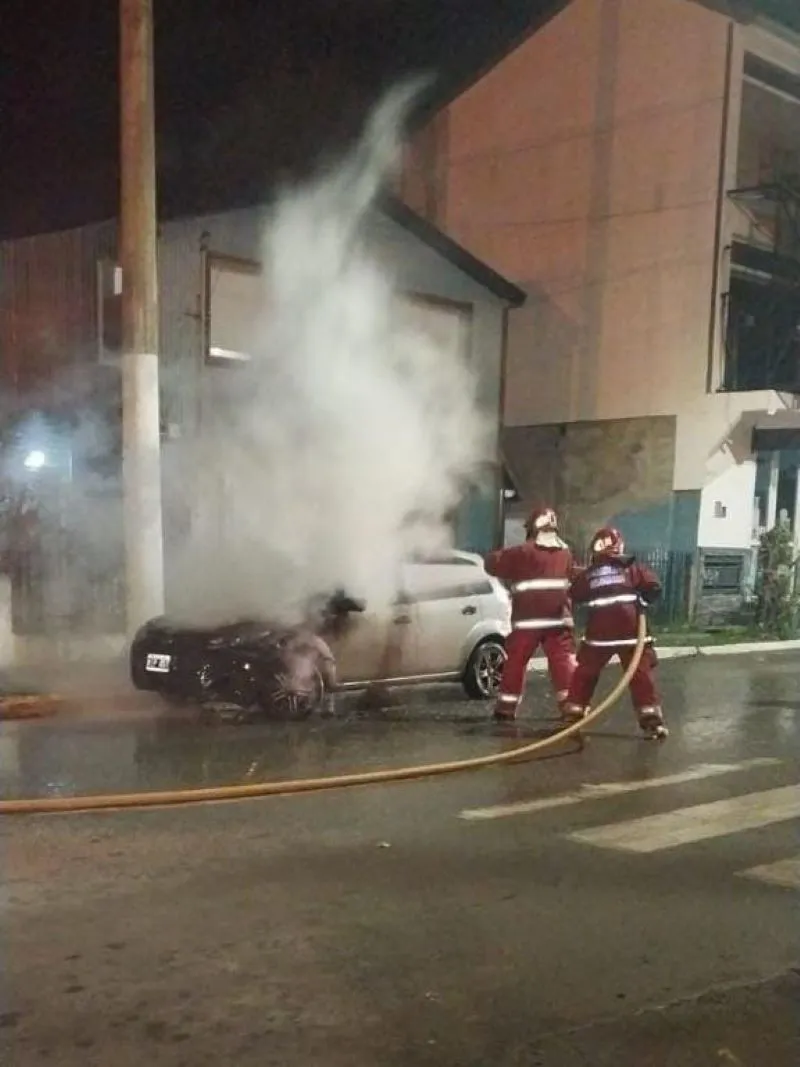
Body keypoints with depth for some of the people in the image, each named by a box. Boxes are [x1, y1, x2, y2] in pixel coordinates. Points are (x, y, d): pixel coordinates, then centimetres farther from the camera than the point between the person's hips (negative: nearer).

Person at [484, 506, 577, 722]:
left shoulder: (523, 551, -5)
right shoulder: (566, 553, 10)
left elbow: (492, 564, -1)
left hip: (528, 619, -3)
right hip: (558, 618, 3)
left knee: (515, 662, 7)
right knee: (564, 662, 3)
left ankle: (506, 708, 11)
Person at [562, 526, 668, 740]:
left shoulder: (589, 573, 11)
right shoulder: (631, 566, 5)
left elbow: (574, 595, 20)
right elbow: (654, 587, -2)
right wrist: (642, 601, 16)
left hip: (599, 632, 2)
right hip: (630, 631, -2)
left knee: (585, 673, 15)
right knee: (641, 674, 0)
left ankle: (573, 714, 18)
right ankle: (651, 719, -9)